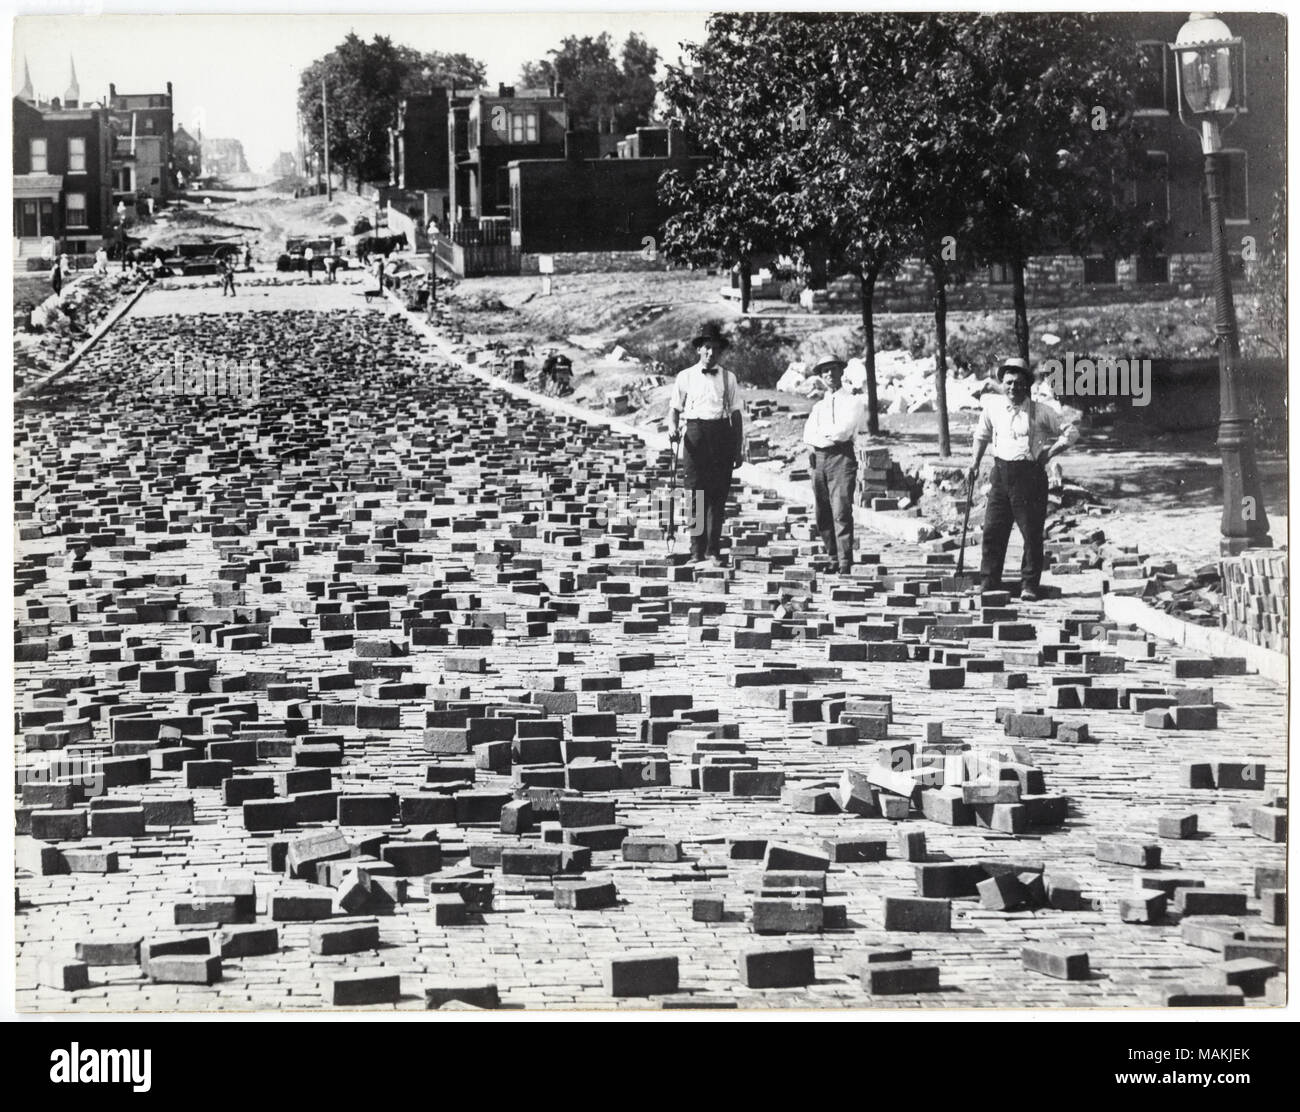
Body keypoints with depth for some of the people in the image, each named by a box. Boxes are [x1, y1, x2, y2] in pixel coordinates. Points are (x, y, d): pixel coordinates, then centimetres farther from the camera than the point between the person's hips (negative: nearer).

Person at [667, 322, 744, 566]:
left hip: (722, 434, 1)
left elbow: (735, 413, 12)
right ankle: (697, 551, 0)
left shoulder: (728, 378, 11)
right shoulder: (685, 377, 9)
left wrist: (738, 449, 9)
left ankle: (713, 551, 2)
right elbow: (675, 409, 10)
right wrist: (673, 427, -12)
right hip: (695, 433, -1)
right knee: (696, 493, -3)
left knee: (718, 495, -1)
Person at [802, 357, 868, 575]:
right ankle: (833, 560, 14)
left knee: (841, 513, -14)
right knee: (823, 515, 5)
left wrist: (822, 432, 3)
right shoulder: (819, 404, 21)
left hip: (842, 457, -6)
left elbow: (844, 430, -9)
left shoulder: (853, 400, 5)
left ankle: (845, 564, -17)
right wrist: (831, 435, -5)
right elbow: (808, 436, 8)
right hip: (819, 459, 6)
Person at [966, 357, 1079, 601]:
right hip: (1001, 474, 3)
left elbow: (1071, 432, 1)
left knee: (1032, 533, 0)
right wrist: (975, 464, 19)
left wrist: (1050, 452, -8)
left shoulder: (1040, 411, -5)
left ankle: (1029, 586, 8)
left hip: (1030, 475, -3)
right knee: (992, 531, 3)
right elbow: (982, 435, 23)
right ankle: (987, 585, 10)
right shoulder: (993, 406, 5)